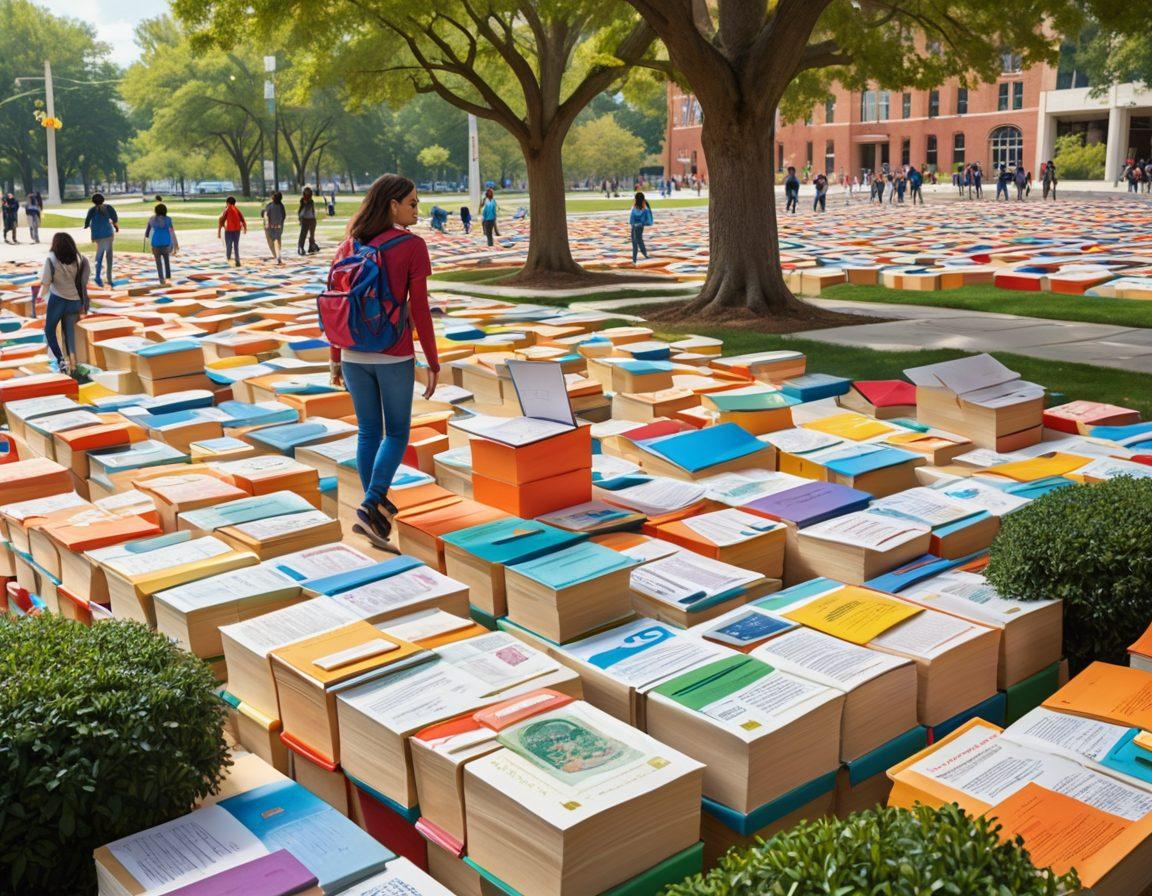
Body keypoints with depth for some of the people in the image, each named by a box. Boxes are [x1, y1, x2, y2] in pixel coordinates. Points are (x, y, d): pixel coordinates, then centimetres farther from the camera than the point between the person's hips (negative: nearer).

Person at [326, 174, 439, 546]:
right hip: (394, 355, -4)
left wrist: (336, 359, 14)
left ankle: (378, 505, 27)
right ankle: (372, 505, -5)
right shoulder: (412, 246, -10)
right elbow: (419, 310, -12)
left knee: (368, 431, 18)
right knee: (397, 433, 11)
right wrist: (433, 364, -4)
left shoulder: (348, 246, 4)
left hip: (354, 354, 5)